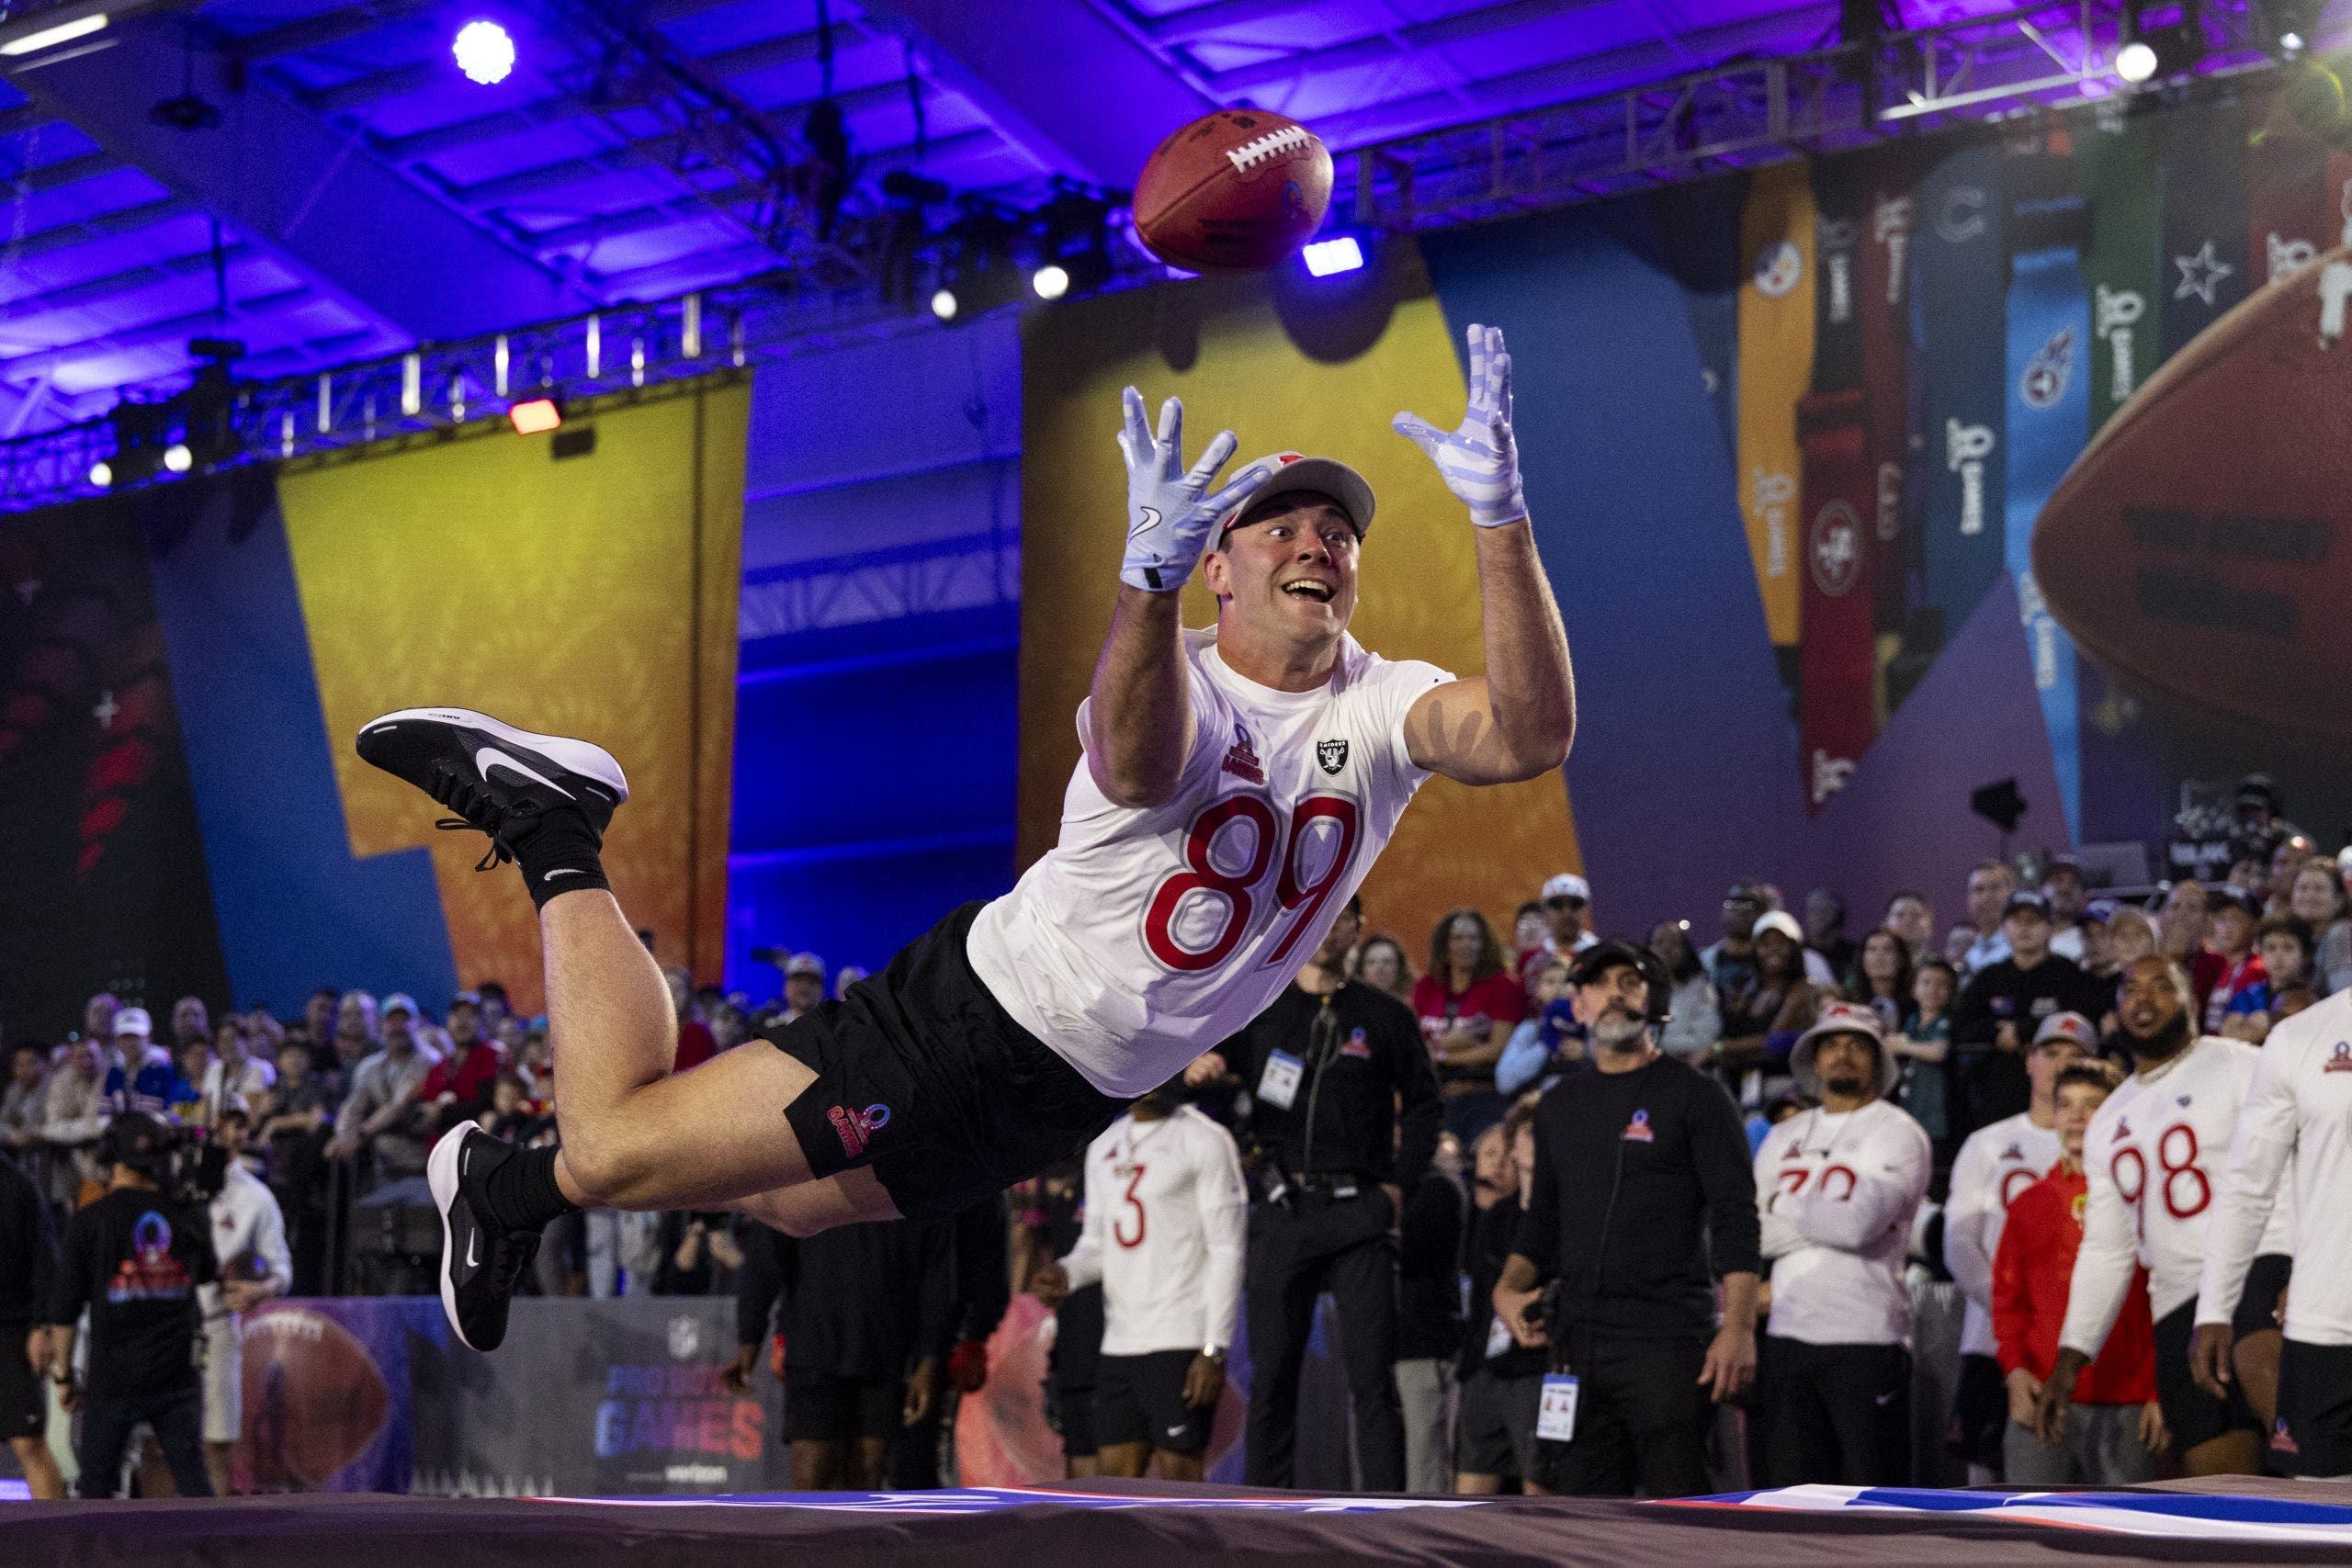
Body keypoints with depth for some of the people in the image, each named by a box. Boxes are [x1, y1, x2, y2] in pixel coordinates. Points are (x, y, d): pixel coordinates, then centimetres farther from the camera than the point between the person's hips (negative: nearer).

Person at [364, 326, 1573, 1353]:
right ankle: (551, 831, 10)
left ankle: (509, 1188, 43)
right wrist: (1149, 577, -63)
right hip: (966, 1018, -5)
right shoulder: (1173, 682, -18)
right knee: (609, 1148, -9)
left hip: (1067, 1103, 6)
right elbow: (1136, 764, -43)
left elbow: (1530, 738, -27)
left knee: (794, 1202, 21)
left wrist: (1500, 520, -41)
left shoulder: (1382, 710, -6)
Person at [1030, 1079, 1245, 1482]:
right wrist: (1064, 1272, -1)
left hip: (1181, 1343, -7)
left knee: (1179, 1479, -8)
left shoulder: (1206, 1141, -3)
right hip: (1118, 1342, 7)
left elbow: (1227, 1251, -7)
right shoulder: (1103, 1147, 18)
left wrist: (1214, 1350, -14)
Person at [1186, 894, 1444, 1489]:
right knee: (1271, 1372, 2)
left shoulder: (1384, 1017, 9)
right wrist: (1199, 1068, -14)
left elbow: (1422, 1105, 13)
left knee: (1372, 1371, -5)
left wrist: (1400, 1184, 2)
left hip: (1358, 1212, -1)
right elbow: (1208, 1061, 10)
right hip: (1282, 1210, 1)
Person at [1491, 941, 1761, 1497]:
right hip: (1578, 1343, 6)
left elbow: (1735, 1217, -6)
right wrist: (1509, 1287, 4)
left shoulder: (1694, 1096, 0)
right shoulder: (1560, 1107, 18)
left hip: (1669, 1343, -6)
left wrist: (1738, 1327, -16)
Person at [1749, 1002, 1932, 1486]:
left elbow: (1858, 1223, -17)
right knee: (1792, 1487, 8)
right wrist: (1821, 1220, -6)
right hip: (1788, 1333, 6)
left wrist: (1785, 1210, -2)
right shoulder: (1784, 1138, 17)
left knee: (1875, 1488, -4)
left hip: (1866, 1336, -6)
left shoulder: (1896, 1134, -1)